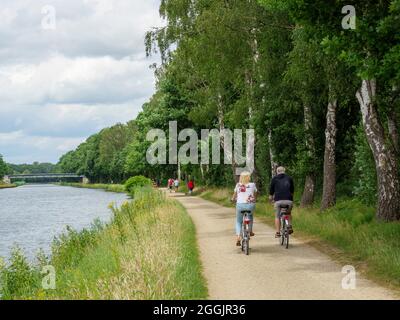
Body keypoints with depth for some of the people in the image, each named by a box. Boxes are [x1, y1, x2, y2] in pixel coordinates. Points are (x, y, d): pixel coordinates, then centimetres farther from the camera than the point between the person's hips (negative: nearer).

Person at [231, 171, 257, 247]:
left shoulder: (238, 185, 2)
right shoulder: (252, 185, 2)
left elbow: (234, 197, 10)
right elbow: (255, 197, 10)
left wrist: (233, 199, 32)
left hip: (240, 205, 0)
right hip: (250, 205, 0)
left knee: (238, 222, 16)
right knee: (250, 215, 34)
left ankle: (238, 237, -2)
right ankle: (250, 231, 36)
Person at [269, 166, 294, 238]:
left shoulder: (274, 179, 10)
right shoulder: (289, 178, 16)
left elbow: (271, 190, 13)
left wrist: (271, 197, 30)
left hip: (278, 200, -2)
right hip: (288, 200, 2)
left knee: (277, 216, 10)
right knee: (288, 213, 26)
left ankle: (277, 232, 6)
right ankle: (290, 227, 9)